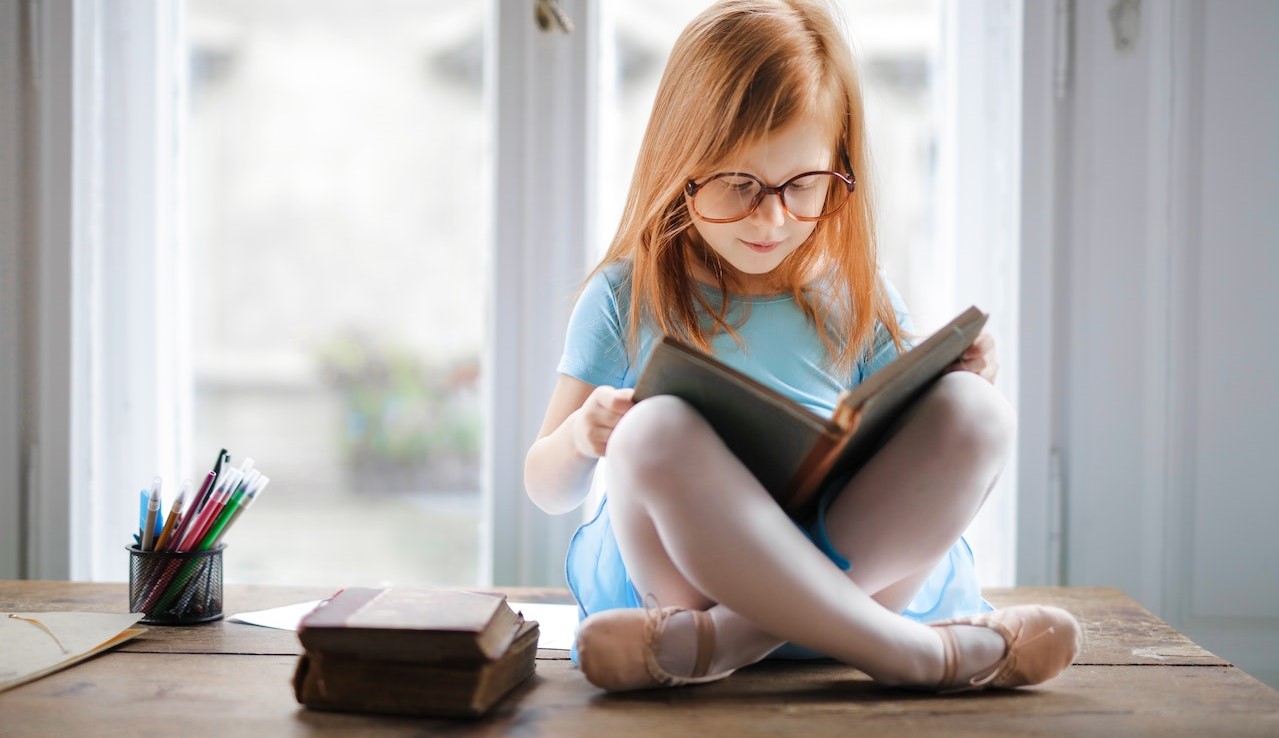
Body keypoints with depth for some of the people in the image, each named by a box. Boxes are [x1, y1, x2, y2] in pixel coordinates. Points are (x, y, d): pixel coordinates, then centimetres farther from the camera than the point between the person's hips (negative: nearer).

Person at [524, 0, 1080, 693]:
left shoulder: (858, 298, 11)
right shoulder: (626, 298, 5)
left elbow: (914, 472, 15)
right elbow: (549, 490, 9)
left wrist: (960, 400, -6)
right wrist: (580, 437, -14)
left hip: (859, 565, 3)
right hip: (681, 563, -2)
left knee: (973, 411, -22)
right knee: (655, 431, -33)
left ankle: (715, 643, -31)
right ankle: (914, 650, -30)